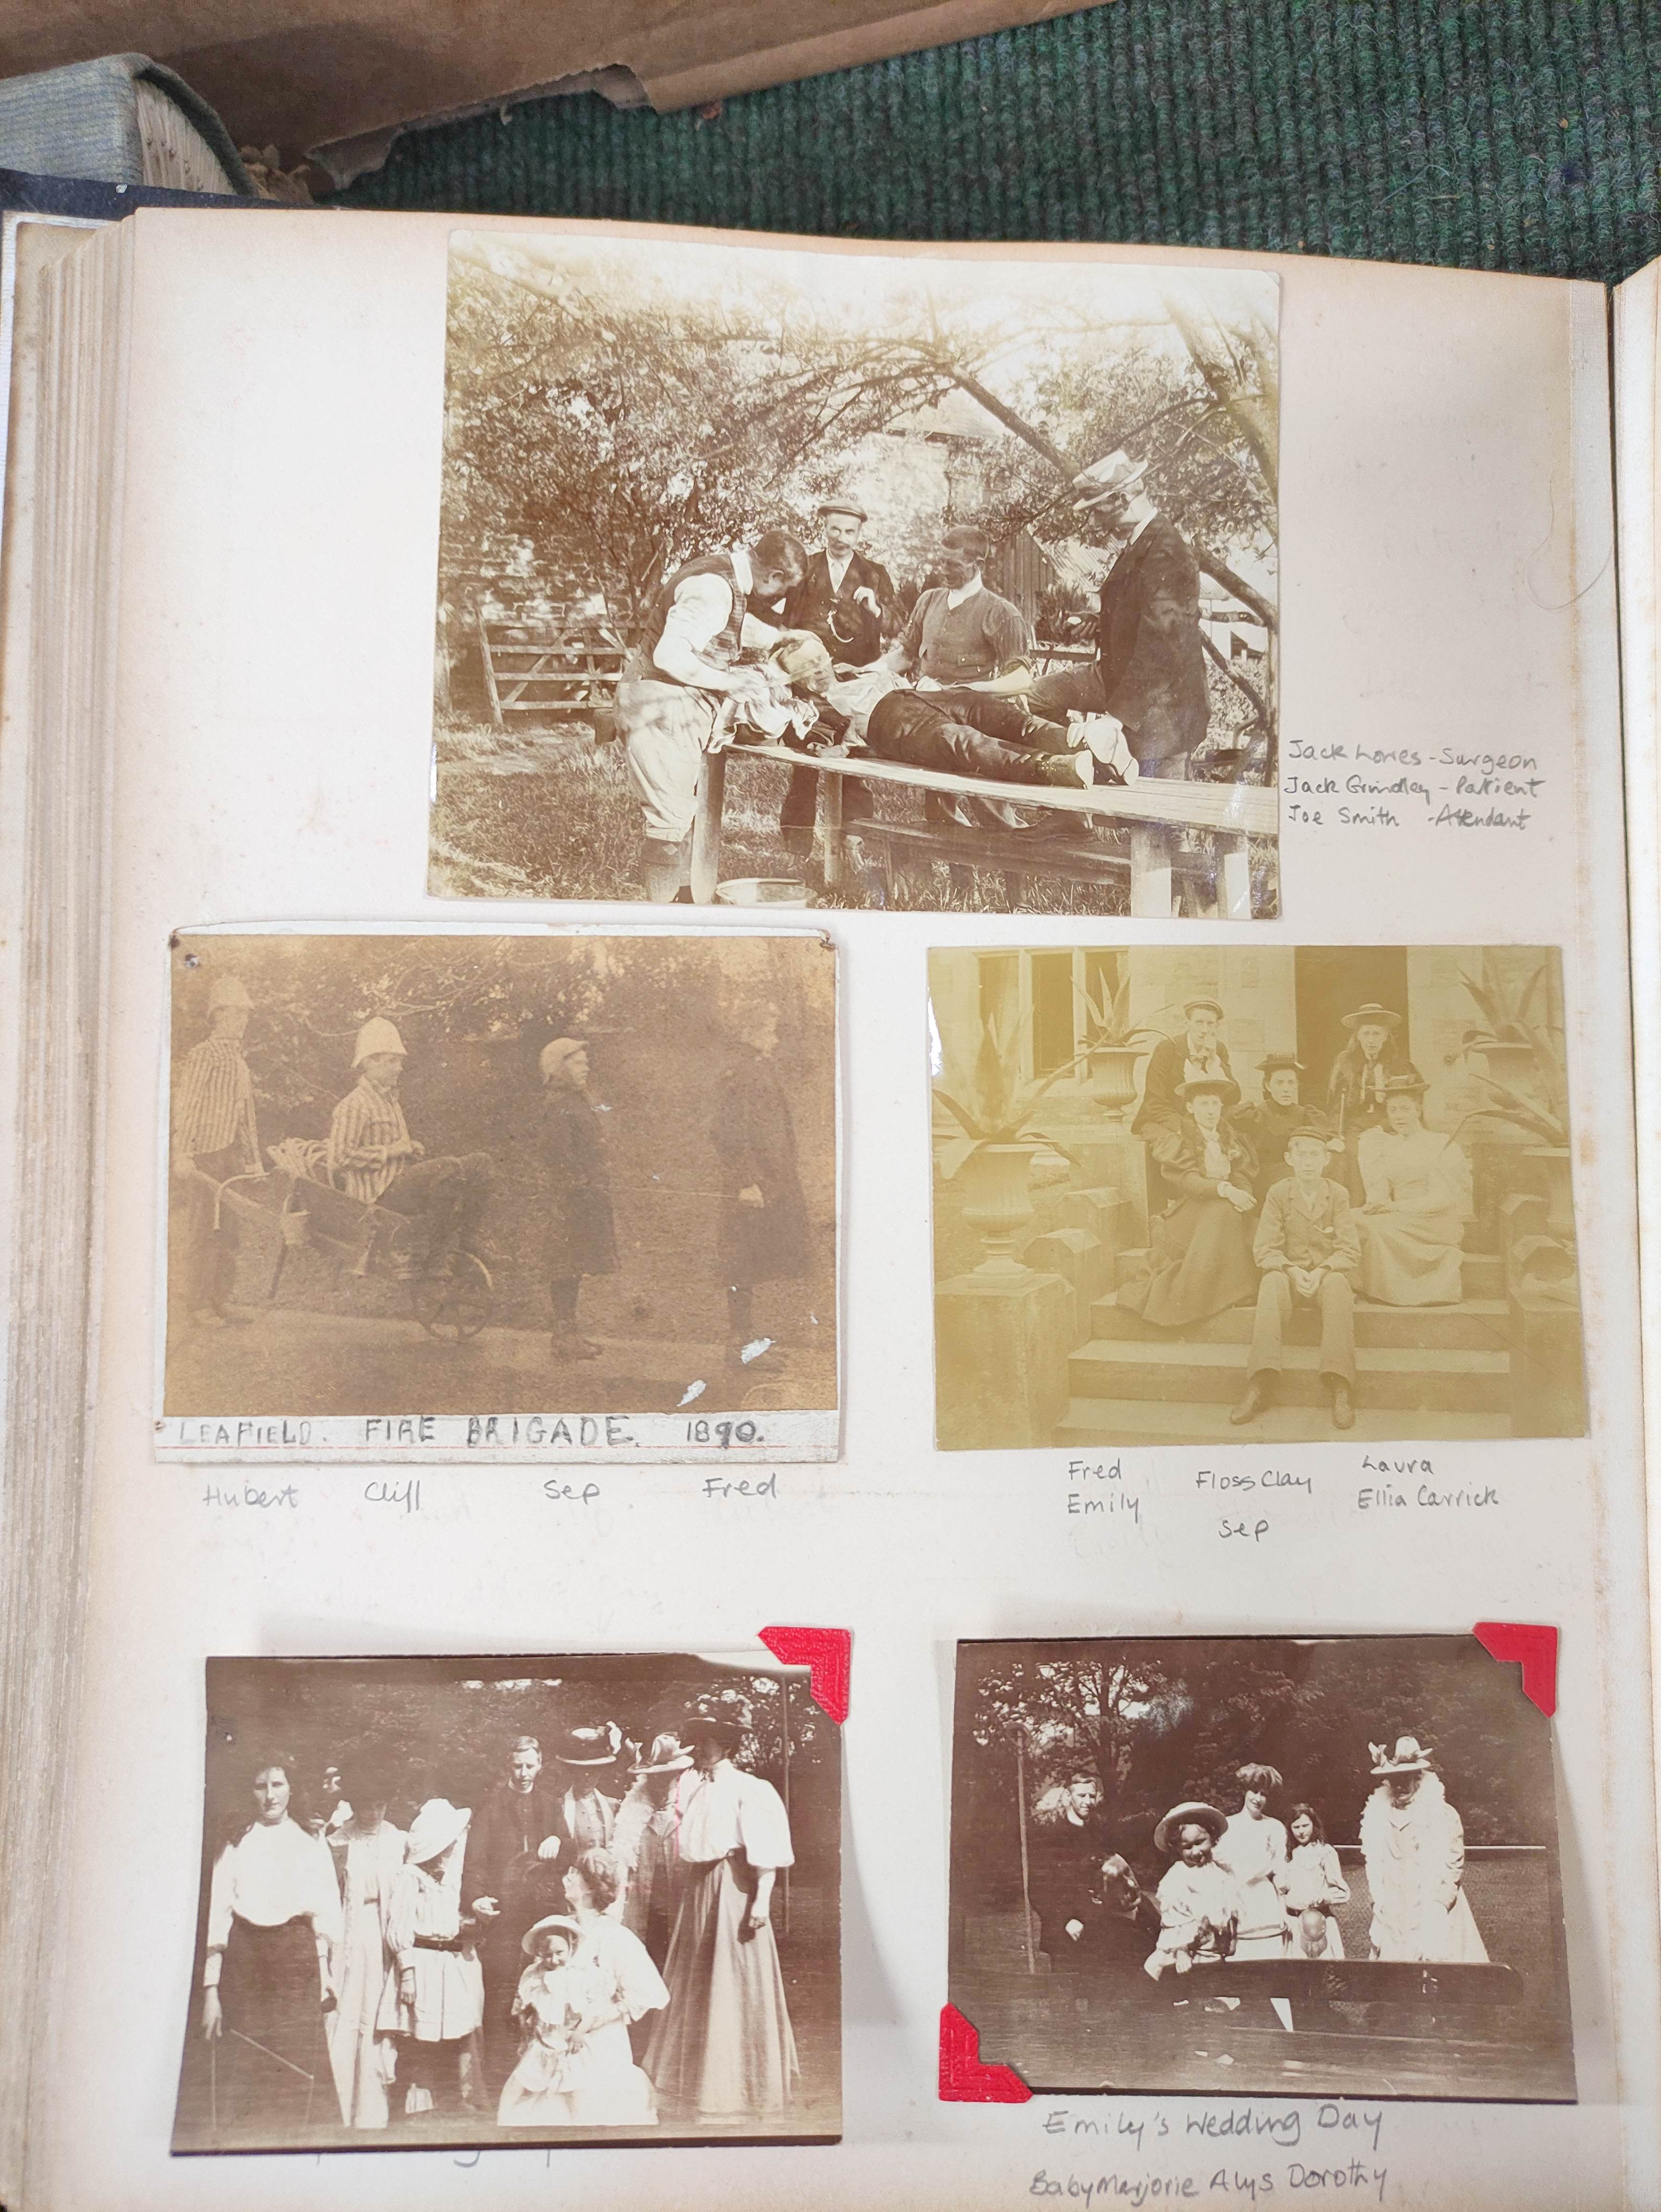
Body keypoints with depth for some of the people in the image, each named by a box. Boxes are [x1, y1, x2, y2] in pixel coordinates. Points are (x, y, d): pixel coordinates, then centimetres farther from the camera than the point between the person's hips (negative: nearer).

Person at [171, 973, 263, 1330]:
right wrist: (181, 1154, -19)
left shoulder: (239, 1062, 18)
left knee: (229, 1229, 9)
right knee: (201, 1231, -5)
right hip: (202, 1156, -8)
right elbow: (184, 1107, -12)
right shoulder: (202, 1056, -6)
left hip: (231, 1156, 8)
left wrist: (253, 1160, 22)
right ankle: (198, 1304, 0)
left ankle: (223, 1299, 16)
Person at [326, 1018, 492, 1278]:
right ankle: (436, 1261, -23)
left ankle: (463, 1245, -3)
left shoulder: (391, 1101, 22)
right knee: (448, 1171, -33)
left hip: (401, 1180, 9)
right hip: (378, 1193, -9)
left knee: (480, 1163, -3)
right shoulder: (354, 1106, -9)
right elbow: (339, 1158, -19)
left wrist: (412, 1149, 9)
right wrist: (390, 1151, -17)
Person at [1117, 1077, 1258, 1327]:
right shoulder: (1177, 1142, 1)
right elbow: (1186, 1180, -15)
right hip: (1189, 1215, -5)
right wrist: (1224, 1190, -30)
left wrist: (1241, 1194, -19)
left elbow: (1243, 1177, 6)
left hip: (1225, 1213, 5)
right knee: (1221, 1211, -33)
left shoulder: (1231, 1141, 18)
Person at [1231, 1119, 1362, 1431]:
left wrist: (1321, 1271, -23)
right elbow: (1264, 1249, -4)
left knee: (1337, 1284, -35)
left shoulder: (1338, 1194, 1)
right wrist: (1292, 1270, -22)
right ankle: (1260, 1386, -41)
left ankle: (1340, 1388, -39)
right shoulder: (1278, 1192, 1)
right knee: (1272, 1282, -34)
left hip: (1329, 1273, 0)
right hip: (1289, 1272, 0)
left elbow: (1350, 1251, -4)